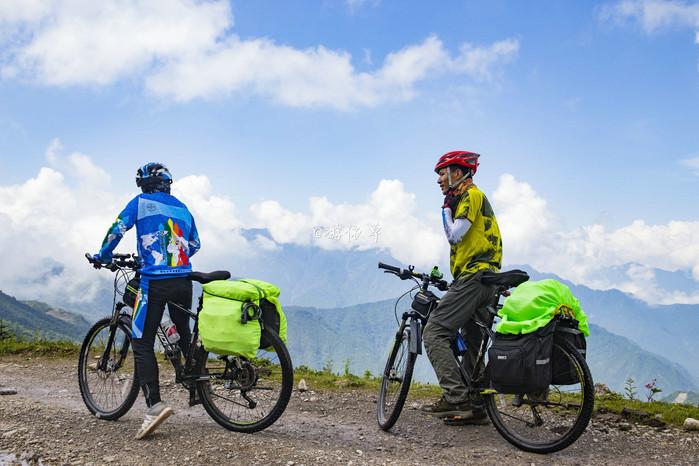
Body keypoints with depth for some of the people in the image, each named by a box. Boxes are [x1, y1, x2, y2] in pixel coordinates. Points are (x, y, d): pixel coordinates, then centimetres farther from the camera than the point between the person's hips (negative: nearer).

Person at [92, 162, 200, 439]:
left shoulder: (141, 202, 3)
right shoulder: (182, 208, 17)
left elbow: (117, 230, -4)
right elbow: (194, 244, 23)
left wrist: (103, 255, 13)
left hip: (154, 282, -5)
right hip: (183, 281, 5)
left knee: (142, 344, -4)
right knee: (185, 335, 23)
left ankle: (155, 405, -17)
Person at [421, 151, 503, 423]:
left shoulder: (471, 195, -5)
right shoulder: (472, 198, 26)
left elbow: (455, 235, -15)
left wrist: (446, 208, -2)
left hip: (473, 278, -11)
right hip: (486, 281, 11)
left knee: (434, 333, -16)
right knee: (471, 344, 13)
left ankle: (455, 397, -22)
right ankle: (476, 407, 18)